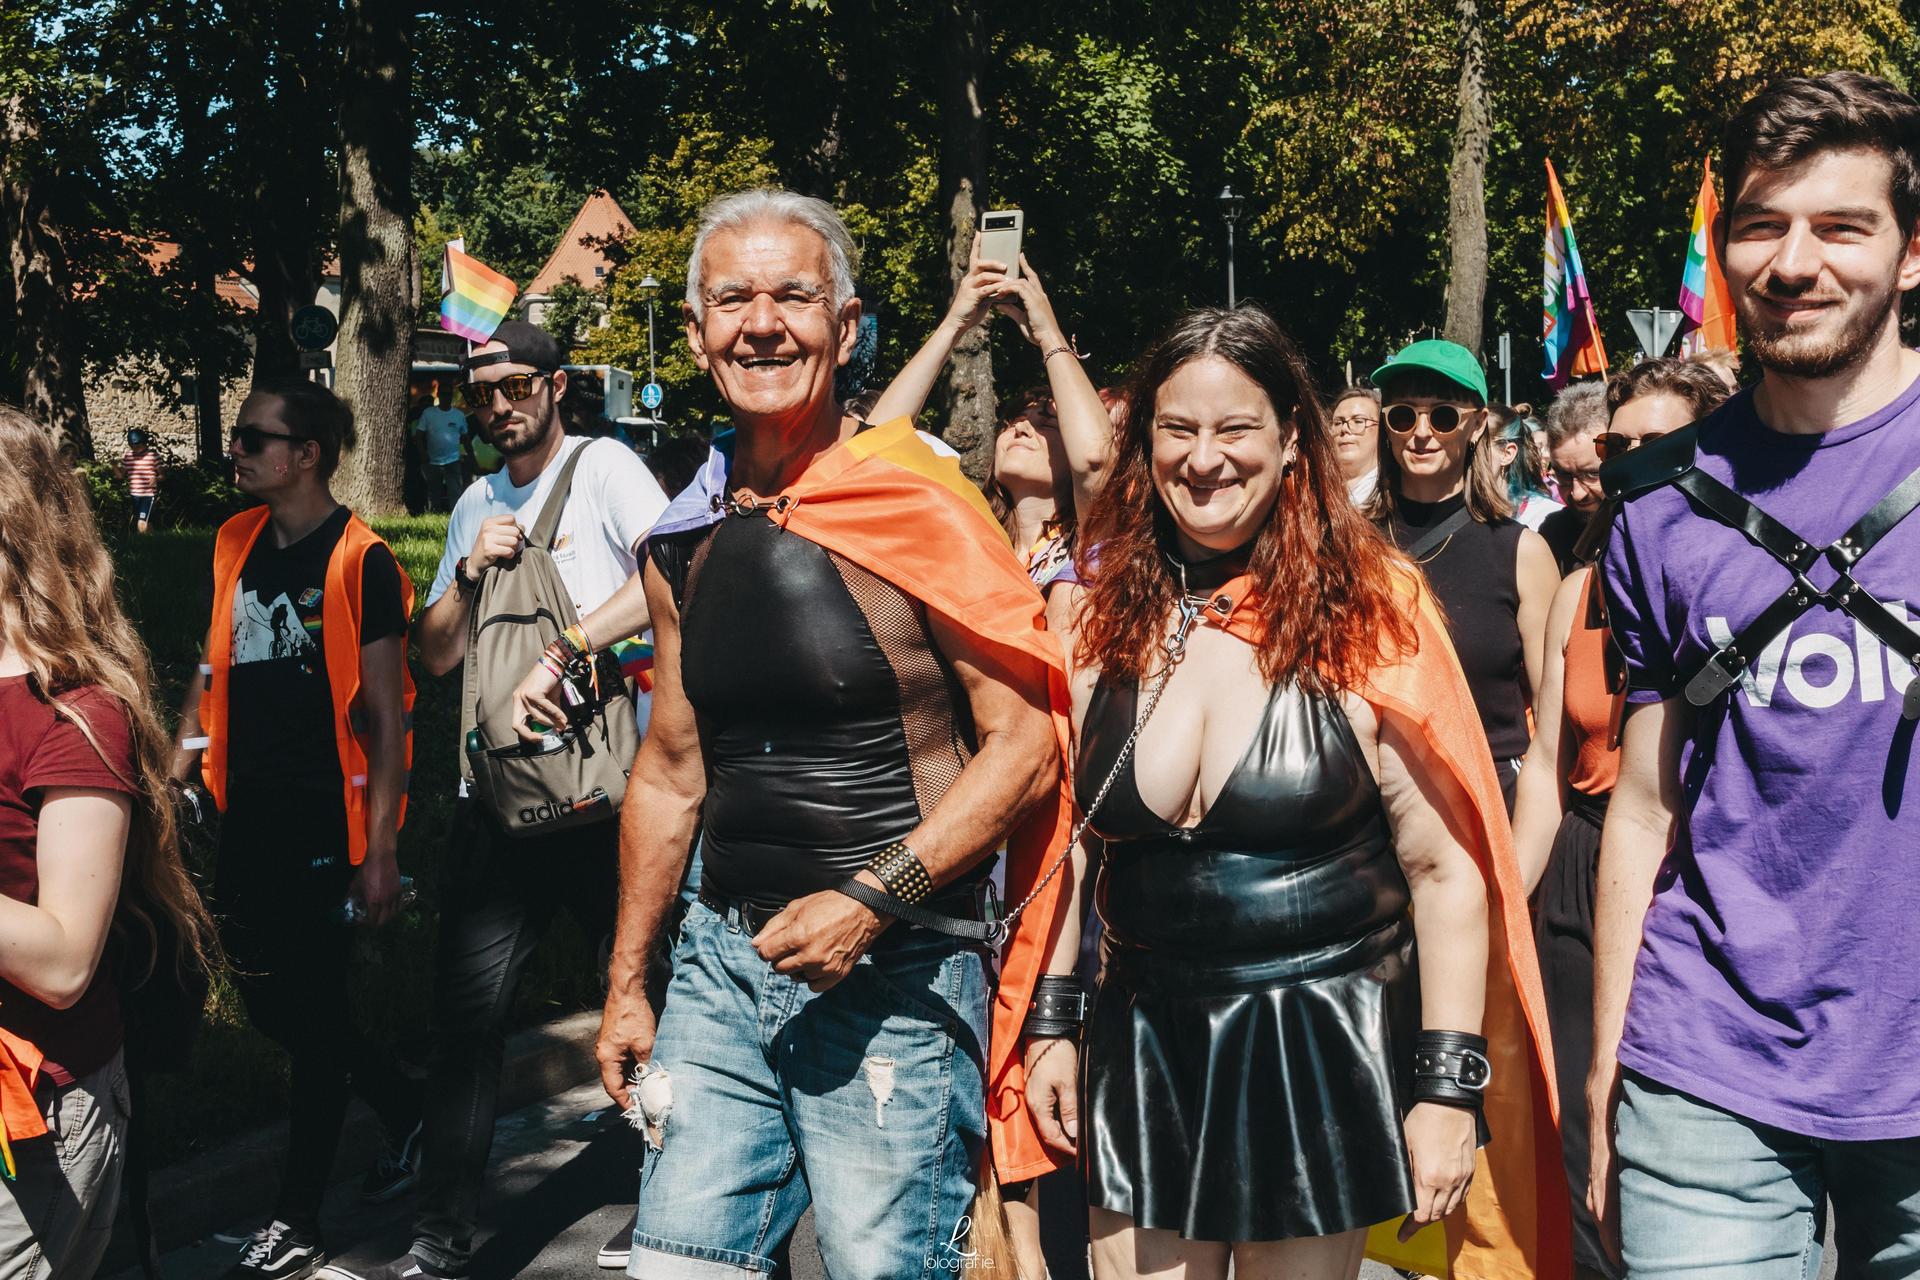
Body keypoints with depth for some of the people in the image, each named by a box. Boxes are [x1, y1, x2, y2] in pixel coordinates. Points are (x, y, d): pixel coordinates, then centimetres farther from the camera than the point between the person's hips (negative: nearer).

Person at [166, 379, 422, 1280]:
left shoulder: (359, 561, -10)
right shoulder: (235, 545, 8)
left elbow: (385, 715, -11)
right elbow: (213, 673, 17)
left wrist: (380, 851, -13)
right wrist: (174, 777, 8)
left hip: (325, 822, -7)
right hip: (250, 816, 7)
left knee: (311, 1012, 3)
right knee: (266, 1004, 14)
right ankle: (402, 1106, 36)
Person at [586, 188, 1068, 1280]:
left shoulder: (917, 506, -9)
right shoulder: (684, 542, 8)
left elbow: (1027, 742, -11)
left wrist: (869, 901, -18)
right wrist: (626, 982, 18)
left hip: (896, 976, -5)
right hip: (724, 961, 6)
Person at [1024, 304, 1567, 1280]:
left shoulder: (1367, 613, -10)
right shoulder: (1093, 615, 0)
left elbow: (1448, 869, -8)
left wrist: (1448, 1086, -10)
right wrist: (1049, 1024, 8)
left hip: (1323, 1051, -3)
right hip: (1143, 1049, 3)